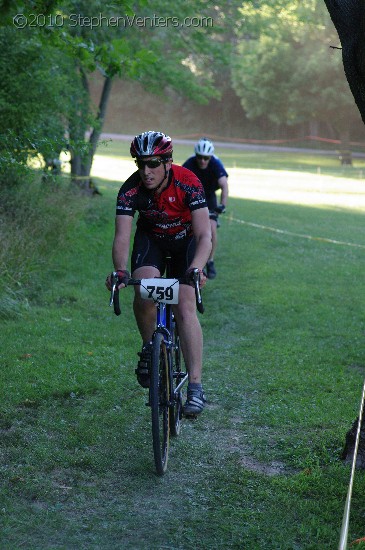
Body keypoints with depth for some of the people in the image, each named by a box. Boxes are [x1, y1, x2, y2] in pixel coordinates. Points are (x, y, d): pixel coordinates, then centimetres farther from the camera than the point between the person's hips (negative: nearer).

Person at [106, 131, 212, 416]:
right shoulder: (131, 189, -26)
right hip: (151, 238, 2)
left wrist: (195, 269, -54)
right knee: (144, 293, -27)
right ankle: (149, 347, 2)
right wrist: (121, 271, -50)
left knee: (185, 307, -17)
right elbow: (122, 237, -31)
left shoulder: (188, 183, -31)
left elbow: (204, 236, -36)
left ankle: (196, 386, -16)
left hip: (186, 240, -2)